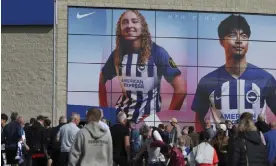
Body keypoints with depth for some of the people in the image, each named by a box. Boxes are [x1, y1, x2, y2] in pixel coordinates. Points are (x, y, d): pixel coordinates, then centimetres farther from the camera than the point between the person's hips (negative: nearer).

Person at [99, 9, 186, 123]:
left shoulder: (157, 52, -11)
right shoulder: (117, 53, 2)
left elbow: (181, 88, -13)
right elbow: (102, 80, 17)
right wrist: (104, 109, 7)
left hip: (148, 114, -4)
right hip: (122, 110, 4)